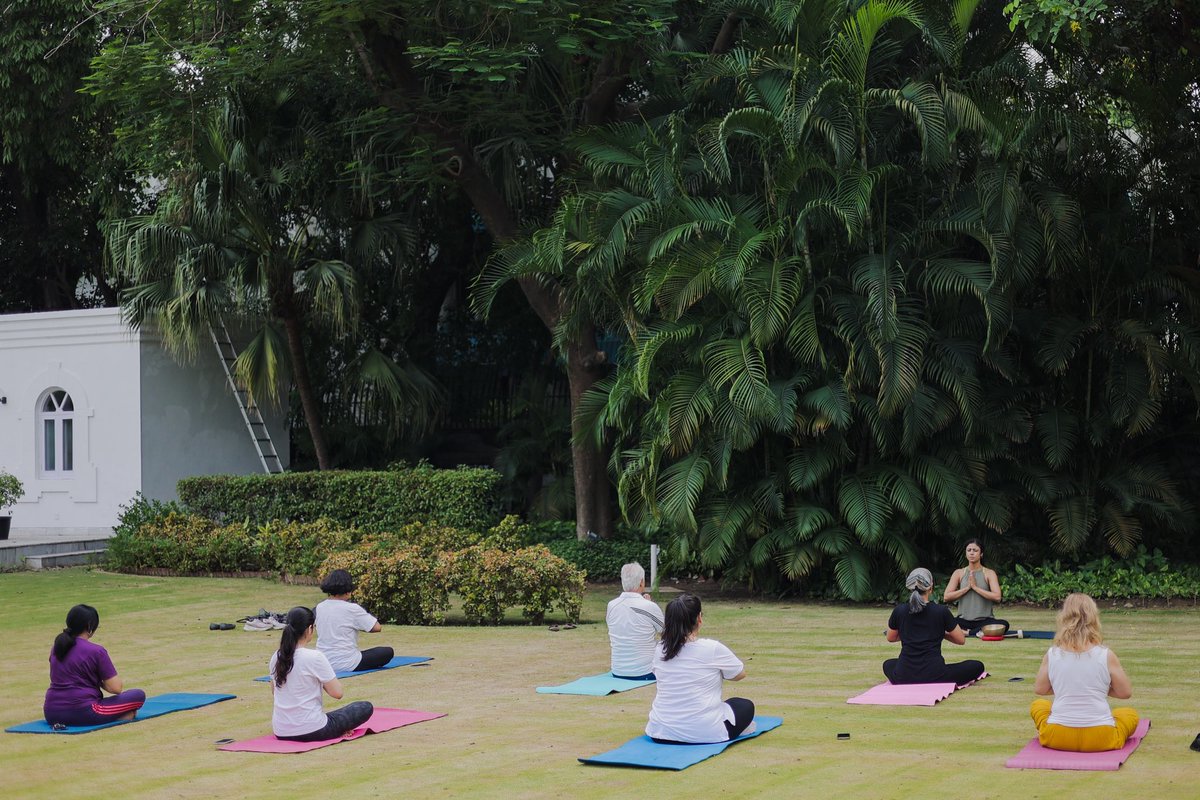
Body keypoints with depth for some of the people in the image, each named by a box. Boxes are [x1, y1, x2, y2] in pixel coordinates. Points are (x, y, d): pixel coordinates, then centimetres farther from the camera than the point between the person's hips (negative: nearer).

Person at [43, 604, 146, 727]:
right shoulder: (96, 651, -9)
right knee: (139, 695, 2)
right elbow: (116, 688, -10)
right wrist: (100, 682, 11)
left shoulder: (56, 648, 11)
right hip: (83, 714, -7)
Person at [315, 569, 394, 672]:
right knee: (388, 652, 7)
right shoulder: (351, 608, -16)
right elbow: (377, 628, -13)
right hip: (346, 665, -8)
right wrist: (361, 627, 5)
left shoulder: (319, 607, 2)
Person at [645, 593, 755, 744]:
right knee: (745, 706, 24)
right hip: (705, 734, -4)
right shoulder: (712, 648, -13)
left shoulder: (659, 650, 0)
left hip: (661, 732, 4)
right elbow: (740, 674, 5)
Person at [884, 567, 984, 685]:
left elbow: (890, 638, 19)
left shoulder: (899, 611, 0)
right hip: (934, 676, -2)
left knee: (888, 664, 37)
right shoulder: (941, 611, -6)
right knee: (977, 666, 16)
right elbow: (961, 640, 7)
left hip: (903, 678, 3)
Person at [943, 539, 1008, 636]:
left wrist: (975, 587, -11)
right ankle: (979, 632, -23)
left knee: (1004, 624, -33)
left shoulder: (989, 573, 4)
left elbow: (997, 597, -11)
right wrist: (967, 587, -8)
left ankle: (967, 633, -22)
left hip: (984, 620, 0)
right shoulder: (959, 573, 8)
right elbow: (946, 597, -1)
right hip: (964, 620, 0)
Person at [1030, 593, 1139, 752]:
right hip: (1100, 739, 0)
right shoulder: (1107, 656, -8)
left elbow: (1040, 689, 10)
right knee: (1131, 714, 30)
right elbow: (1126, 693, 3)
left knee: (1038, 706, 32)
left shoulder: (1051, 655, -4)